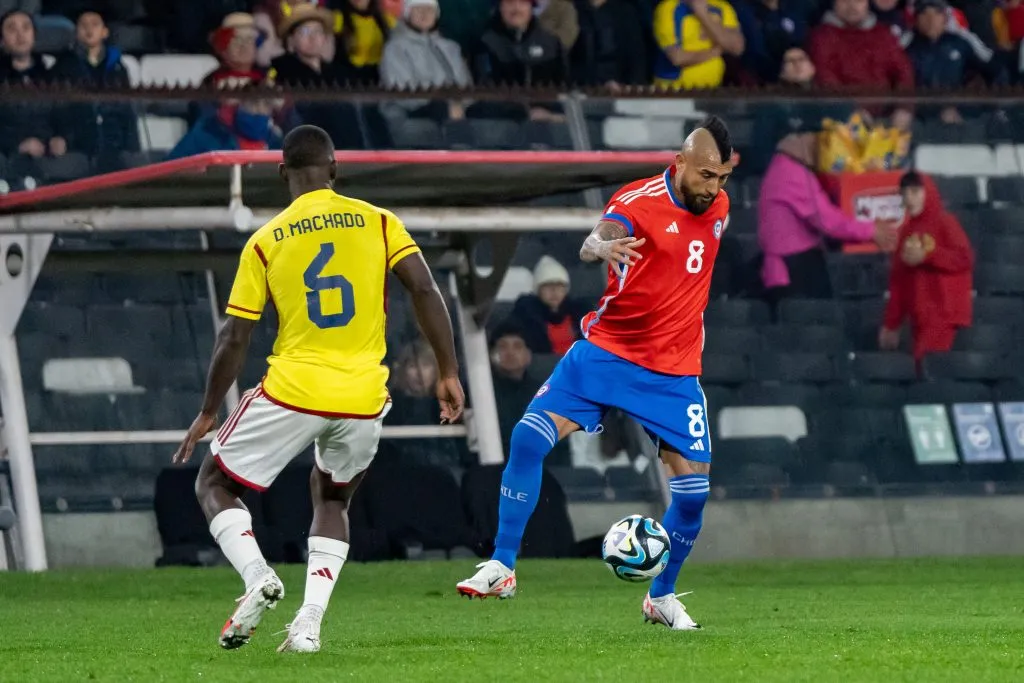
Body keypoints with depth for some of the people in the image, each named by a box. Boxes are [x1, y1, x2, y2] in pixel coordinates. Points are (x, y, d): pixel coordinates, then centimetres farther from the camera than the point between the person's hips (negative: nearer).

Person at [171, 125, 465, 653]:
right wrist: (448, 373, 0)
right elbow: (425, 292, -6)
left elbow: (233, 340, 2)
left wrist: (208, 414, 12)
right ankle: (309, 623, 8)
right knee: (331, 498, 27)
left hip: (292, 392, -2)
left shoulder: (265, 242, 2)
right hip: (363, 401, 2)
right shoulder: (377, 222, 4)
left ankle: (257, 576, -11)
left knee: (214, 483, 16)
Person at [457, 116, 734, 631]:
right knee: (529, 437, -19)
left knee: (693, 487, -5)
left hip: (673, 372, 4)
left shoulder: (718, 208, 4)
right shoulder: (638, 202, -15)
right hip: (606, 350, -3)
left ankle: (662, 598, 18)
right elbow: (594, 242, -37)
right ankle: (502, 568, -8)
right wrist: (601, 246, -59)